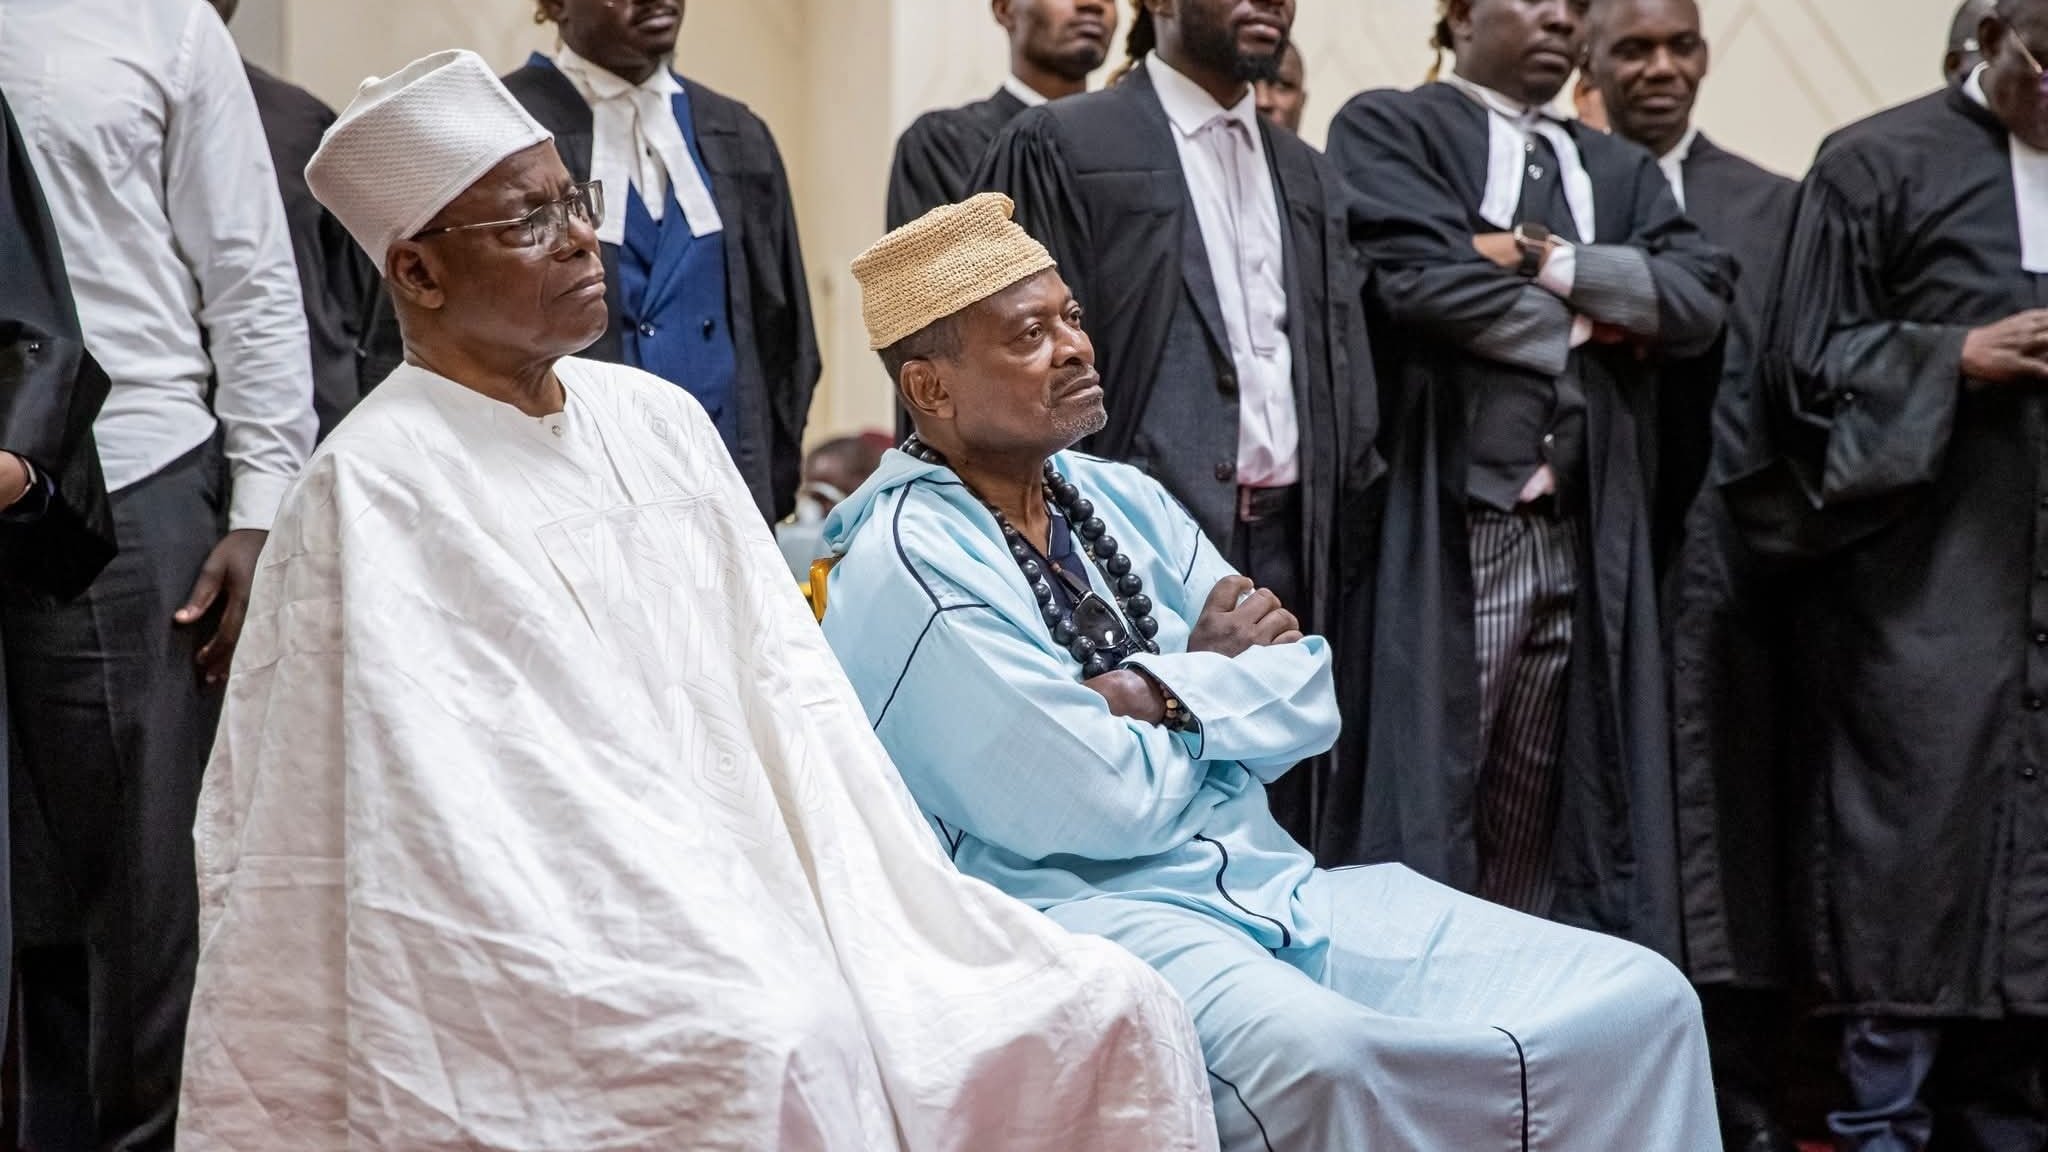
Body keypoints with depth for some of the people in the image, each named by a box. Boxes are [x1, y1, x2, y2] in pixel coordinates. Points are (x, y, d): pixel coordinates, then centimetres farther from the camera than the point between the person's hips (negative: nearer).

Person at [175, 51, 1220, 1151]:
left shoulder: (661, 421, 14)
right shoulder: (374, 490, -6)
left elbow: (790, 696, 10)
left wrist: (899, 929, -3)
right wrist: (747, 973, -20)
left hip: (761, 917, 6)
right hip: (562, 978, -6)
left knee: (1112, 1013, -8)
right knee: (783, 1053, -34)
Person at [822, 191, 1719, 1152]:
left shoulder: (1119, 497, 14)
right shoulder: (908, 562, -9)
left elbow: (1310, 699, 7)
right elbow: (1104, 805, -16)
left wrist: (1164, 696, -11)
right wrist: (1215, 673, 2)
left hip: (1268, 884, 7)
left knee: (1636, 1002, -9)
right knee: (1314, 1056, -40)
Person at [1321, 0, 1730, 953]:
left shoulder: (1621, 171, 22)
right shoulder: (1388, 130, 5)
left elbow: (1701, 299, 5)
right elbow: (1423, 278, -12)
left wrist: (1552, 264, -7)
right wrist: (1596, 317, 1)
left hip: (1583, 540, 5)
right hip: (1444, 528, -5)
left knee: (1537, 814, 7)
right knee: (1425, 796, -7)